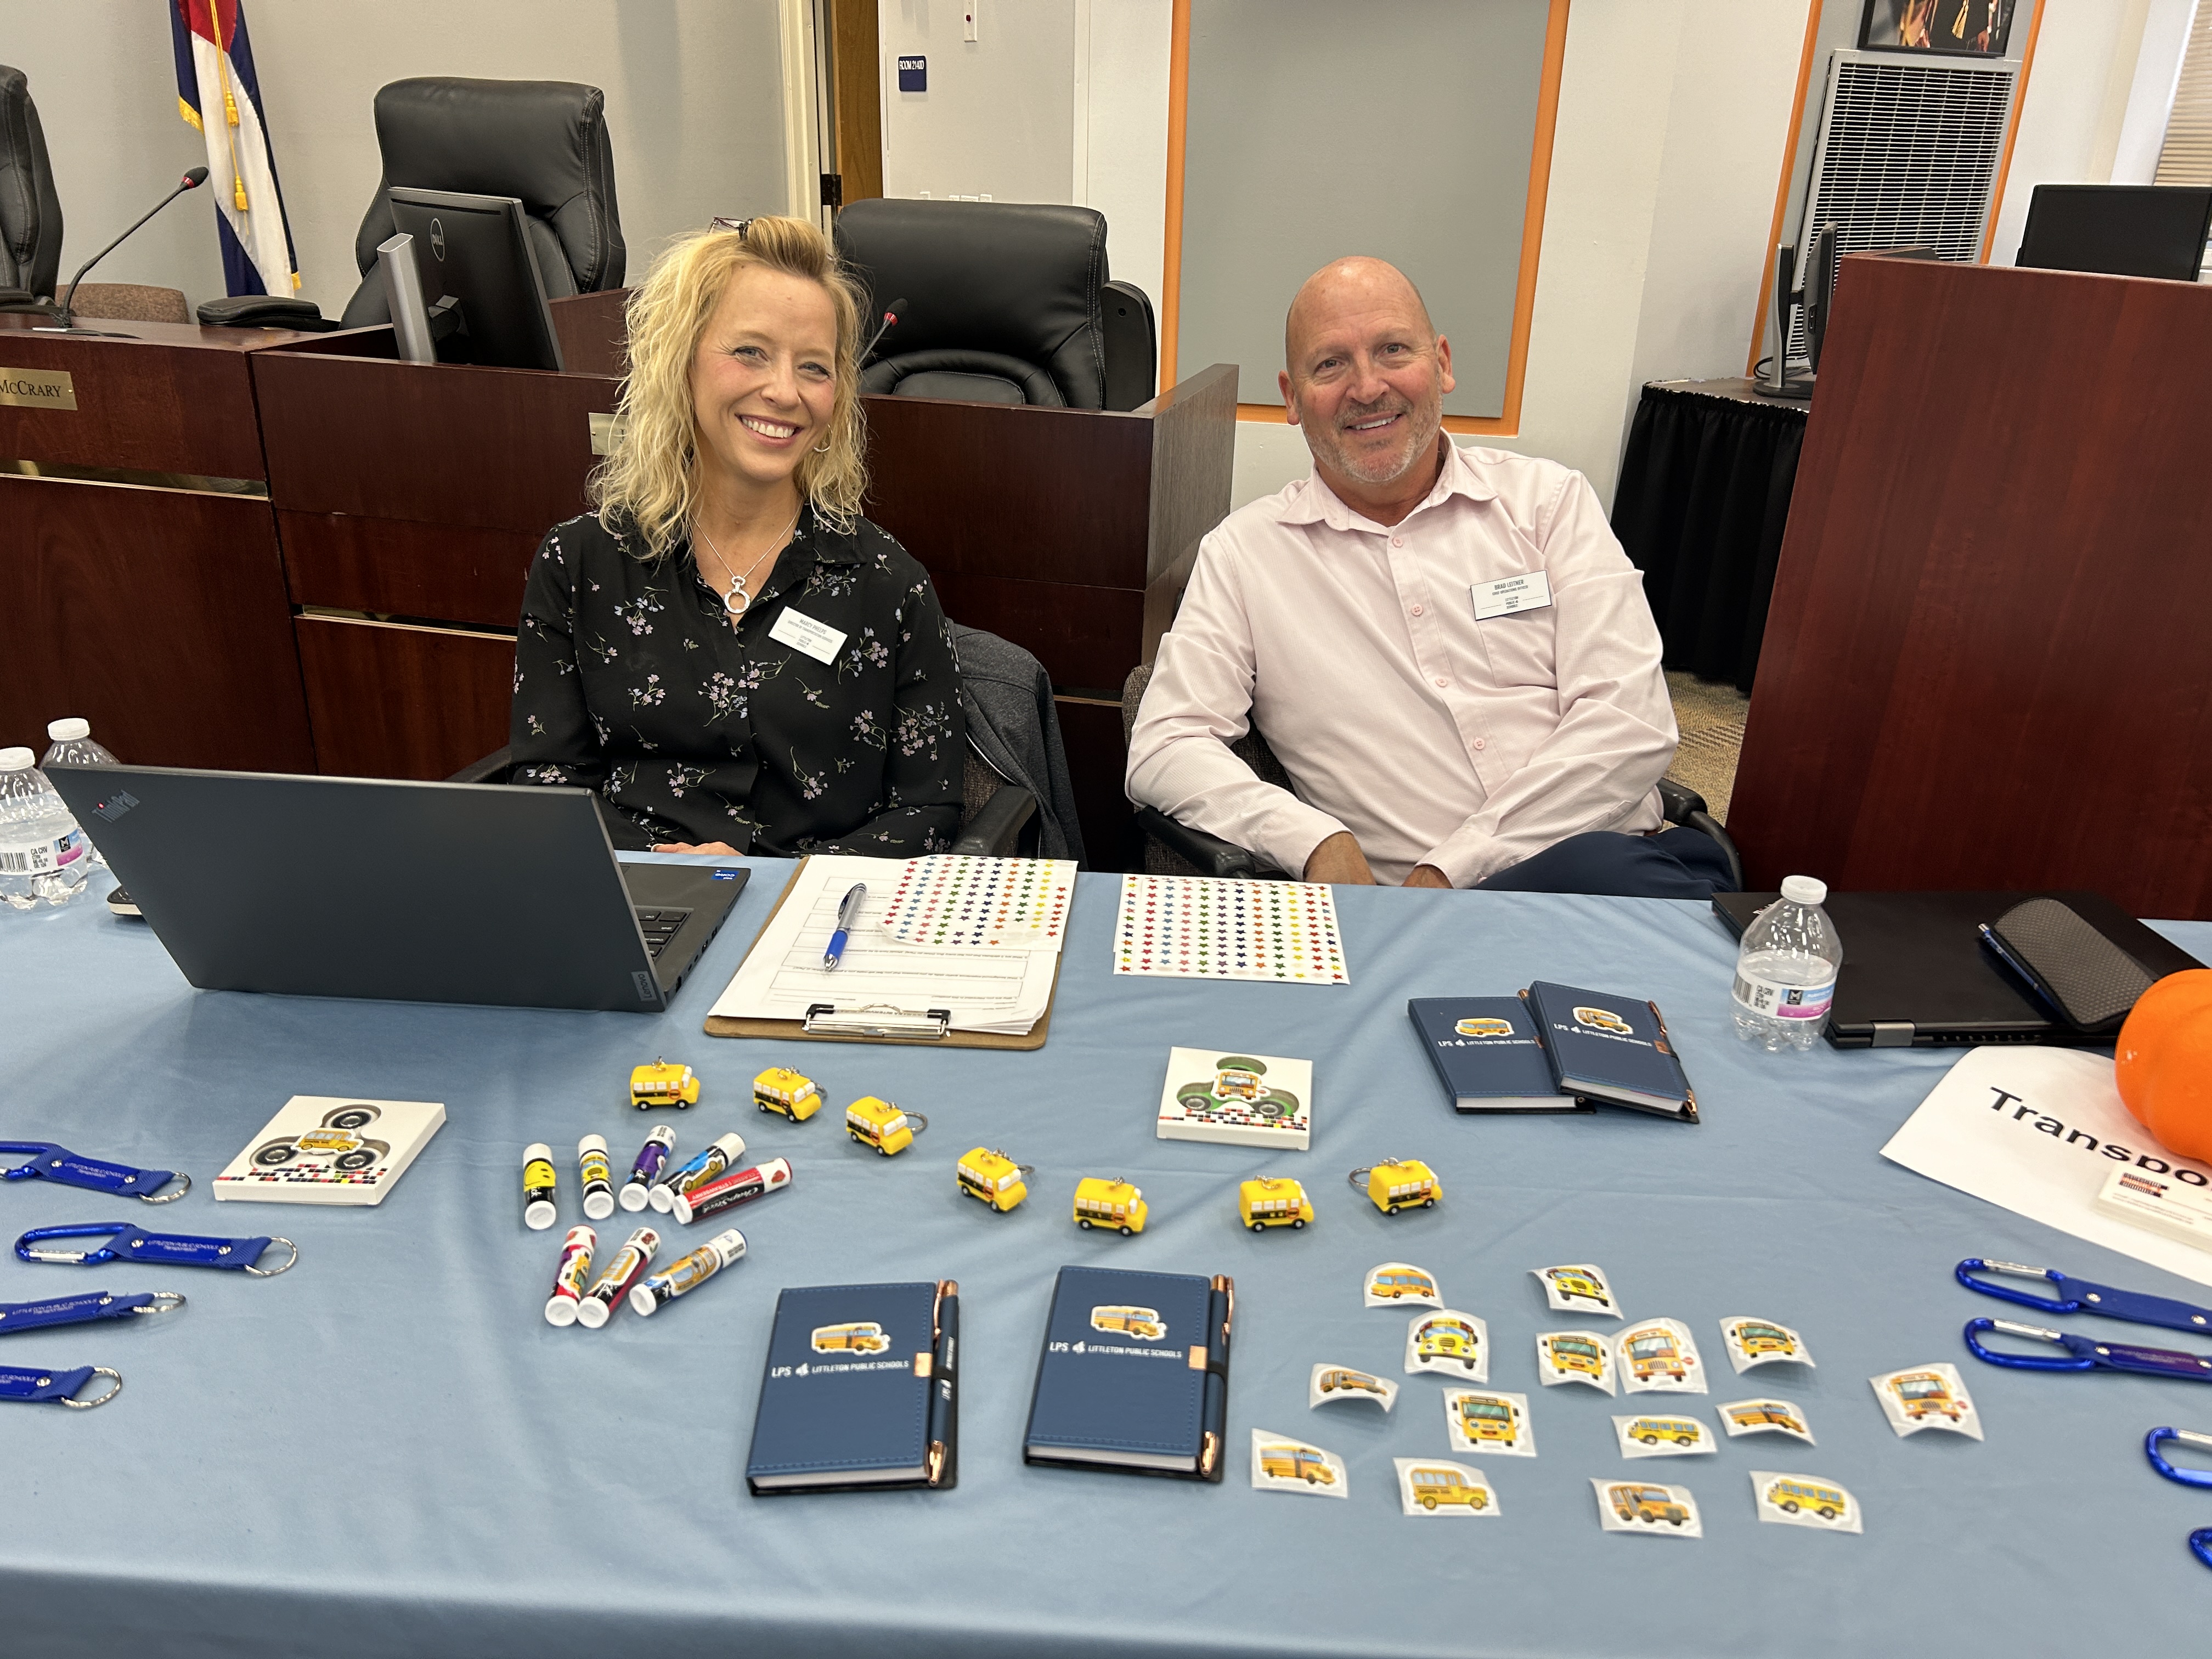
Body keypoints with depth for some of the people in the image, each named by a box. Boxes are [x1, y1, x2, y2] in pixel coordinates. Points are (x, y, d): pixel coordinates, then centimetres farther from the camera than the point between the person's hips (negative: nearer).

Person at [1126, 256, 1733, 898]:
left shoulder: (1549, 500, 11)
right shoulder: (1244, 550, 10)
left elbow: (1631, 721, 0)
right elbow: (1162, 751, 1)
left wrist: (1446, 871, -11)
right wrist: (1319, 844, -17)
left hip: (1621, 869, 2)